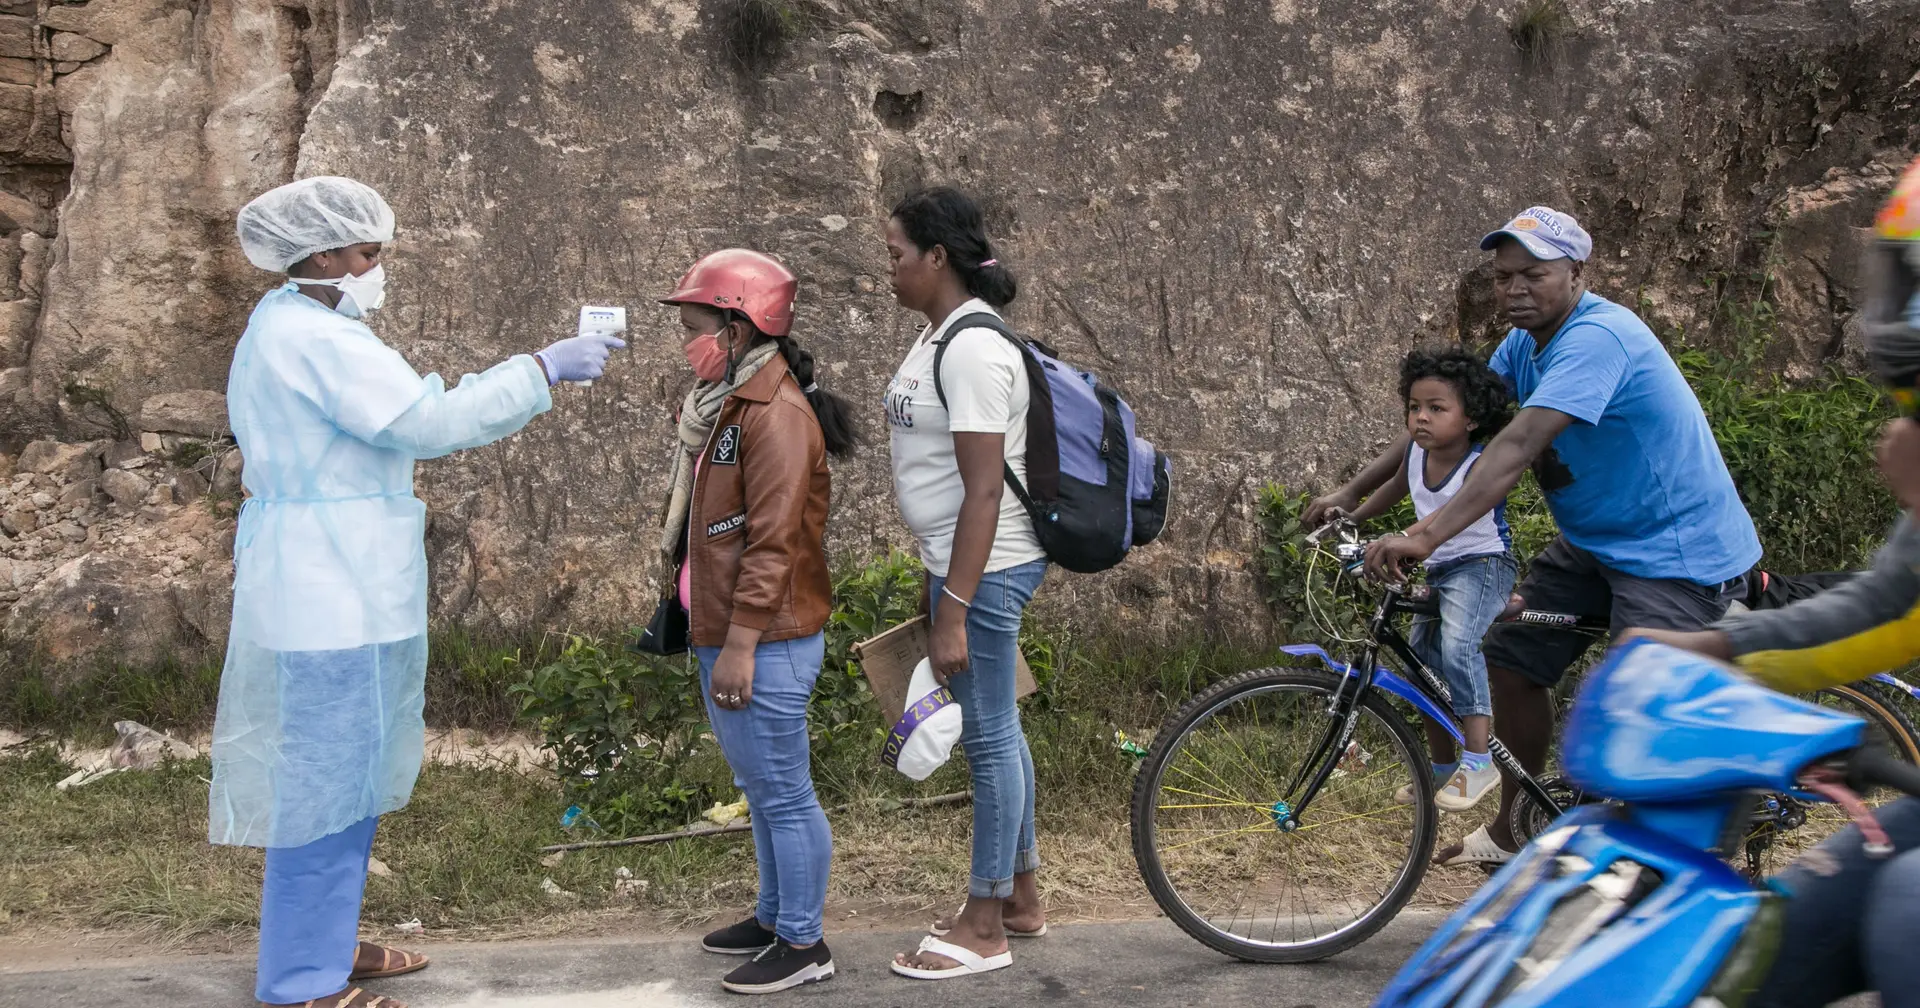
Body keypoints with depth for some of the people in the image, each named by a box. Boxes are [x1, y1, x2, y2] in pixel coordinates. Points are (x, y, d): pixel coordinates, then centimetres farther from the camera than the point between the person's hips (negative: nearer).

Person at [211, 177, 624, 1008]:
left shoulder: (286, 330, 17)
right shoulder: (318, 338, -17)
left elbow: (405, 414, 15)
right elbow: (430, 422, -22)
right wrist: (544, 370, -16)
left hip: (326, 588, 11)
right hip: (333, 597, -11)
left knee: (346, 776, 19)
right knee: (326, 781, -2)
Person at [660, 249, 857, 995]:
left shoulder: (776, 412, -18)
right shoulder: (725, 403, 14)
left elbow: (773, 541, -22)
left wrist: (742, 644, -22)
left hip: (763, 644, -10)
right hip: (722, 634, 10)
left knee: (783, 793, 0)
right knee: (761, 788, 20)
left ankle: (803, 945, 10)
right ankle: (774, 916, 32)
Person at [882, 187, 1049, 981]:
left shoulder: (973, 348, -20)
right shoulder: (939, 332, 10)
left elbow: (983, 490, -24)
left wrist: (953, 611, -24)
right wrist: (938, 583, 21)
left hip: (986, 569, -10)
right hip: (959, 560, 10)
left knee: (987, 735, 0)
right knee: (995, 730, 17)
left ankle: (984, 928, 12)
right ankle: (1020, 898, 30)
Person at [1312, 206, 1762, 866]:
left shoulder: (1595, 338, -26)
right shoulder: (1528, 342, 4)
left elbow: (1517, 447, -38)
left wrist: (1425, 536, -47)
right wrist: (1350, 494, 0)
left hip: (1678, 553, -9)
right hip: (1596, 541, 10)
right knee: (1512, 656, 8)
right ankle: (1512, 830, 24)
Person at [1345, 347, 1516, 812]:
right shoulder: (1418, 451, -3)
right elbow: (1396, 487, 18)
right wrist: (1350, 519, 23)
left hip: (1482, 563, -8)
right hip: (1439, 569, 8)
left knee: (1458, 646, -30)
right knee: (1423, 665, 10)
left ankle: (1478, 761, -24)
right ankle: (1443, 768, 25)